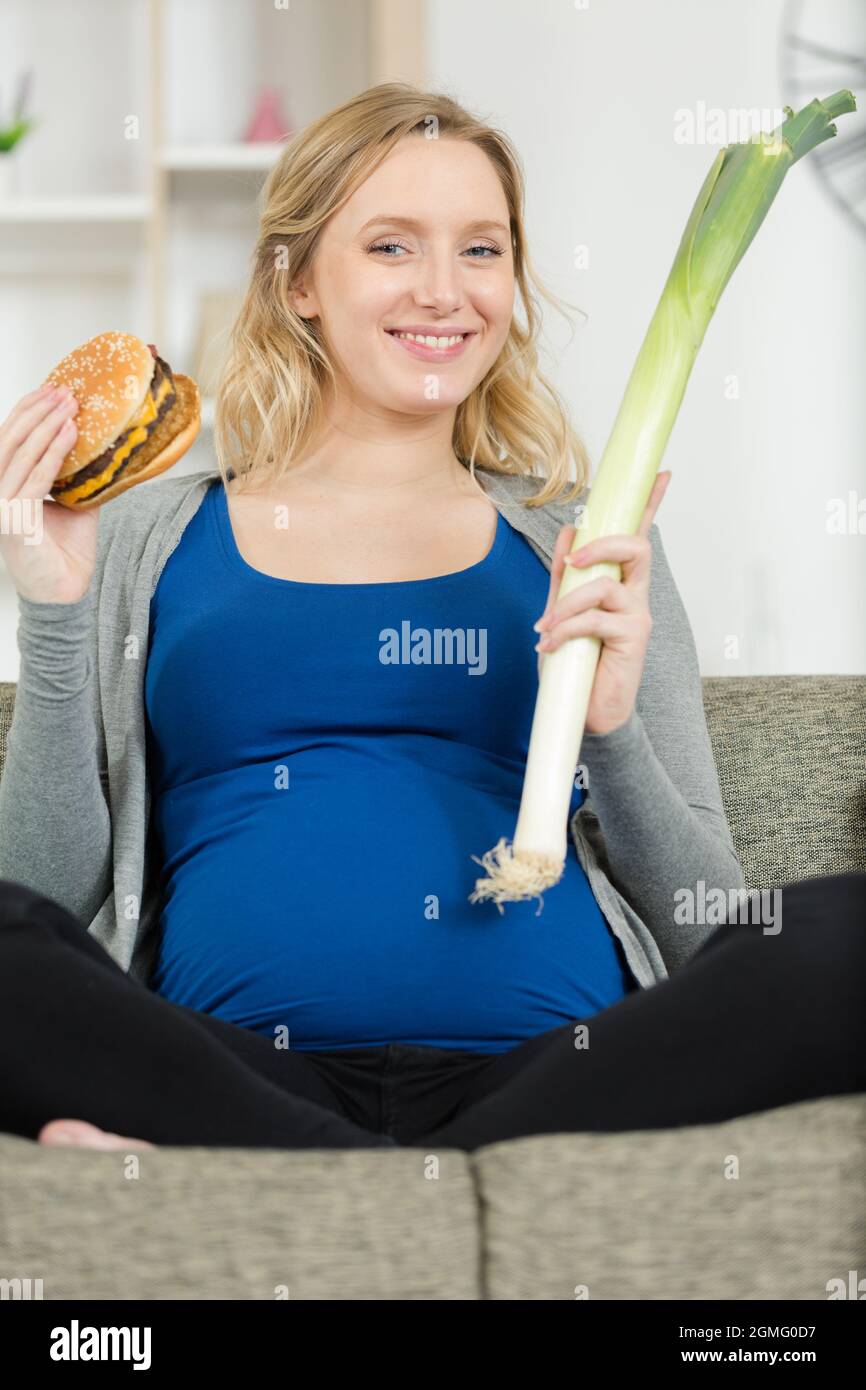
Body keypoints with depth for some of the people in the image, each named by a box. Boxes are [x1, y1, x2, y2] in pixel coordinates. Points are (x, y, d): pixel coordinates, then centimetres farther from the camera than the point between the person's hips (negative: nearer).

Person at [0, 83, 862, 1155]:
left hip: (561, 1076, 2)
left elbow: (712, 936, 13)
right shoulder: (147, 541, 15)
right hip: (228, 1080, -2)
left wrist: (611, 731, -5)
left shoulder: (585, 550, 17)